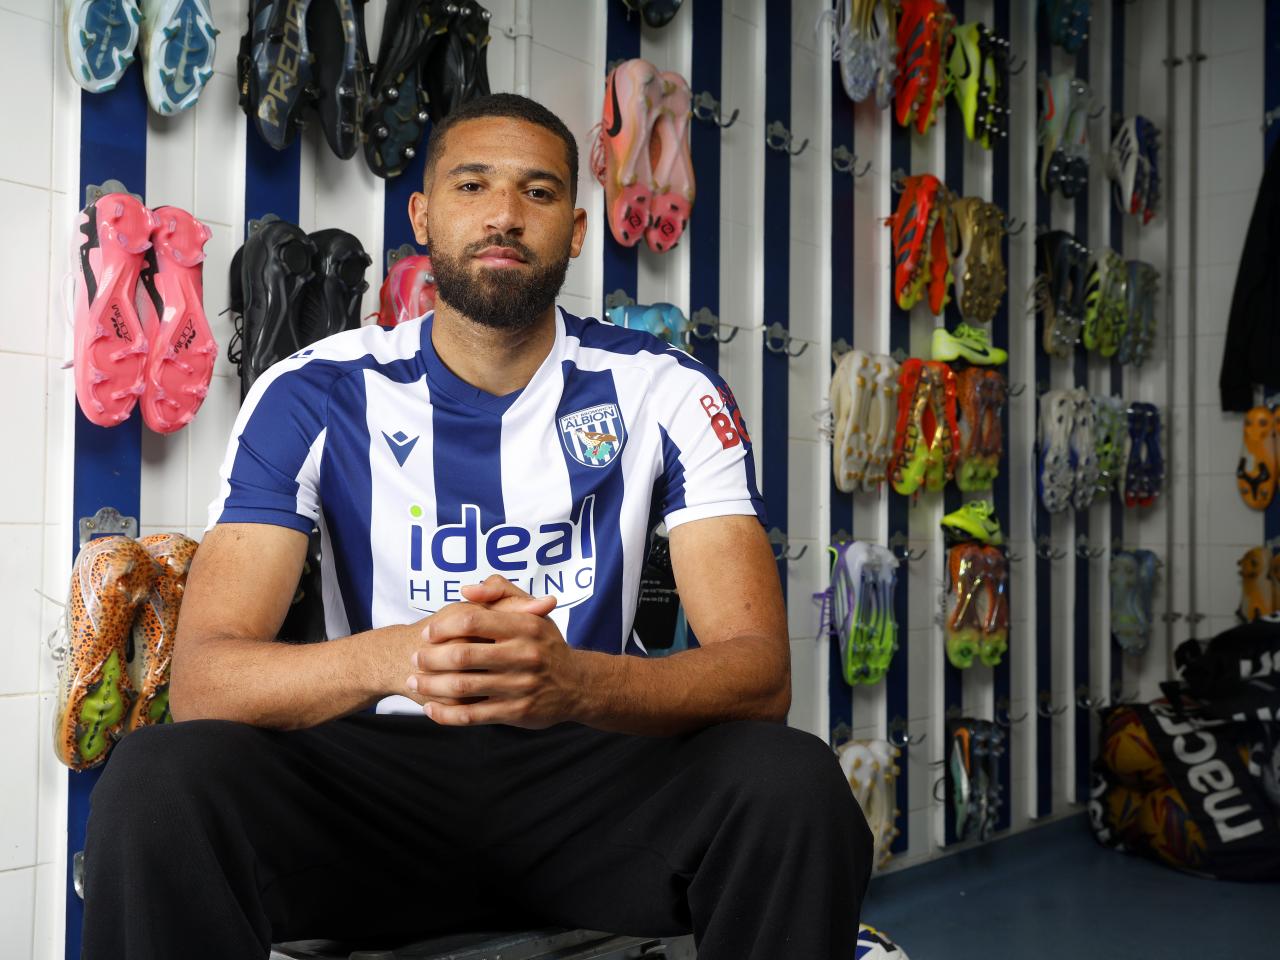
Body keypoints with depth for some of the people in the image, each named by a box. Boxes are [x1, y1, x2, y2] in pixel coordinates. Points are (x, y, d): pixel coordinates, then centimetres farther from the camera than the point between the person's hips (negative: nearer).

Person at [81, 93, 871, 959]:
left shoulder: (664, 392, -4)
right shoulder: (315, 396, -4)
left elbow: (758, 670, -13)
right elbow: (202, 673, -13)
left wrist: (577, 682, -36)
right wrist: (394, 657, -35)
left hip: (592, 764, 1)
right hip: (379, 768, 0)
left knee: (795, 783, -28)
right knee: (157, 782, -29)